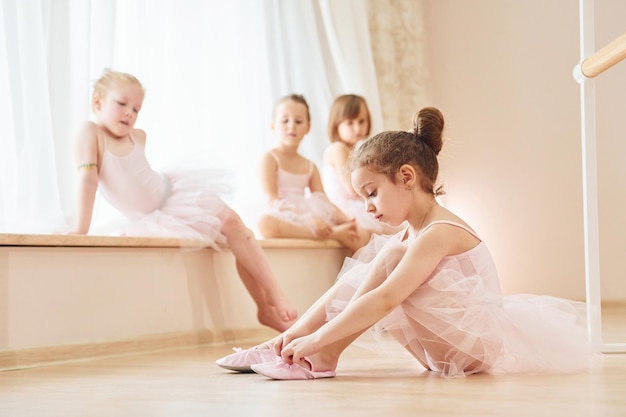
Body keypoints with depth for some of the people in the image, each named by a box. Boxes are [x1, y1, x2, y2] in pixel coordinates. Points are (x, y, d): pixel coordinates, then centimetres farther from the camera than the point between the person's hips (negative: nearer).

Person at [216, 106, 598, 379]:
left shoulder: (438, 233, -20)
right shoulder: (413, 233, 9)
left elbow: (385, 300, -31)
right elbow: (355, 289, 3)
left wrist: (316, 339, -31)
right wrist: (299, 331, -6)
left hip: (480, 345, -10)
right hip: (451, 349, 10)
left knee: (390, 257, -23)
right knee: (360, 275, 3)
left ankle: (324, 358, -21)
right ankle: (284, 345, -2)